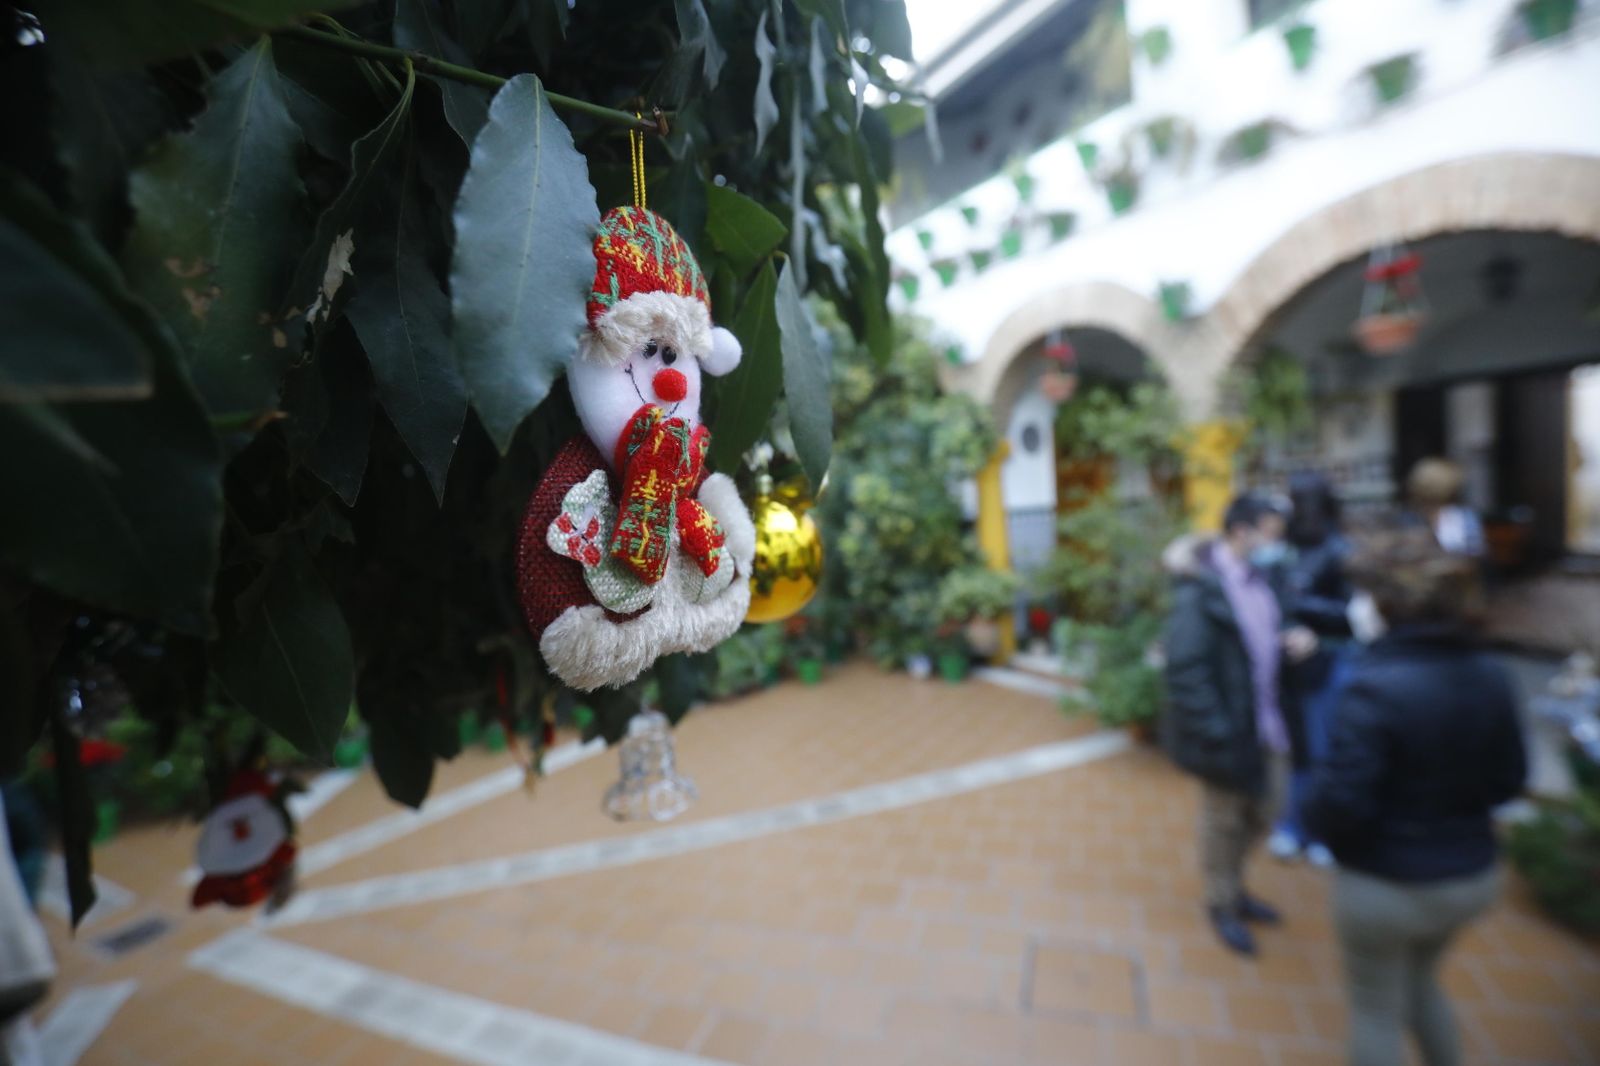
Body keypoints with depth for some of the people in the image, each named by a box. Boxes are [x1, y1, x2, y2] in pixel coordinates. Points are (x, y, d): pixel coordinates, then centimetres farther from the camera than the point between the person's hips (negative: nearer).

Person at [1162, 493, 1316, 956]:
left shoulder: (1257, 578, 2)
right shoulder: (1200, 590, -22)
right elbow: (1187, 671, -23)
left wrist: (1289, 640, -6)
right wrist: (1217, 736, -23)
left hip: (1267, 726, 8)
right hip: (1229, 730, -7)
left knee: (1263, 808, 22)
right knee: (1224, 821, 13)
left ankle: (1233, 887, 47)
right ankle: (1222, 906, 37)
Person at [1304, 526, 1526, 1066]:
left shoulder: (1375, 687, -29)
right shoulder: (1490, 677, -8)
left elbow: (1339, 803, -26)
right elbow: (1507, 781, 4)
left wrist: (1313, 809, -5)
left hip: (1386, 885, -6)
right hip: (1472, 875, 6)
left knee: (1376, 1007, 19)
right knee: (1420, 977, 33)